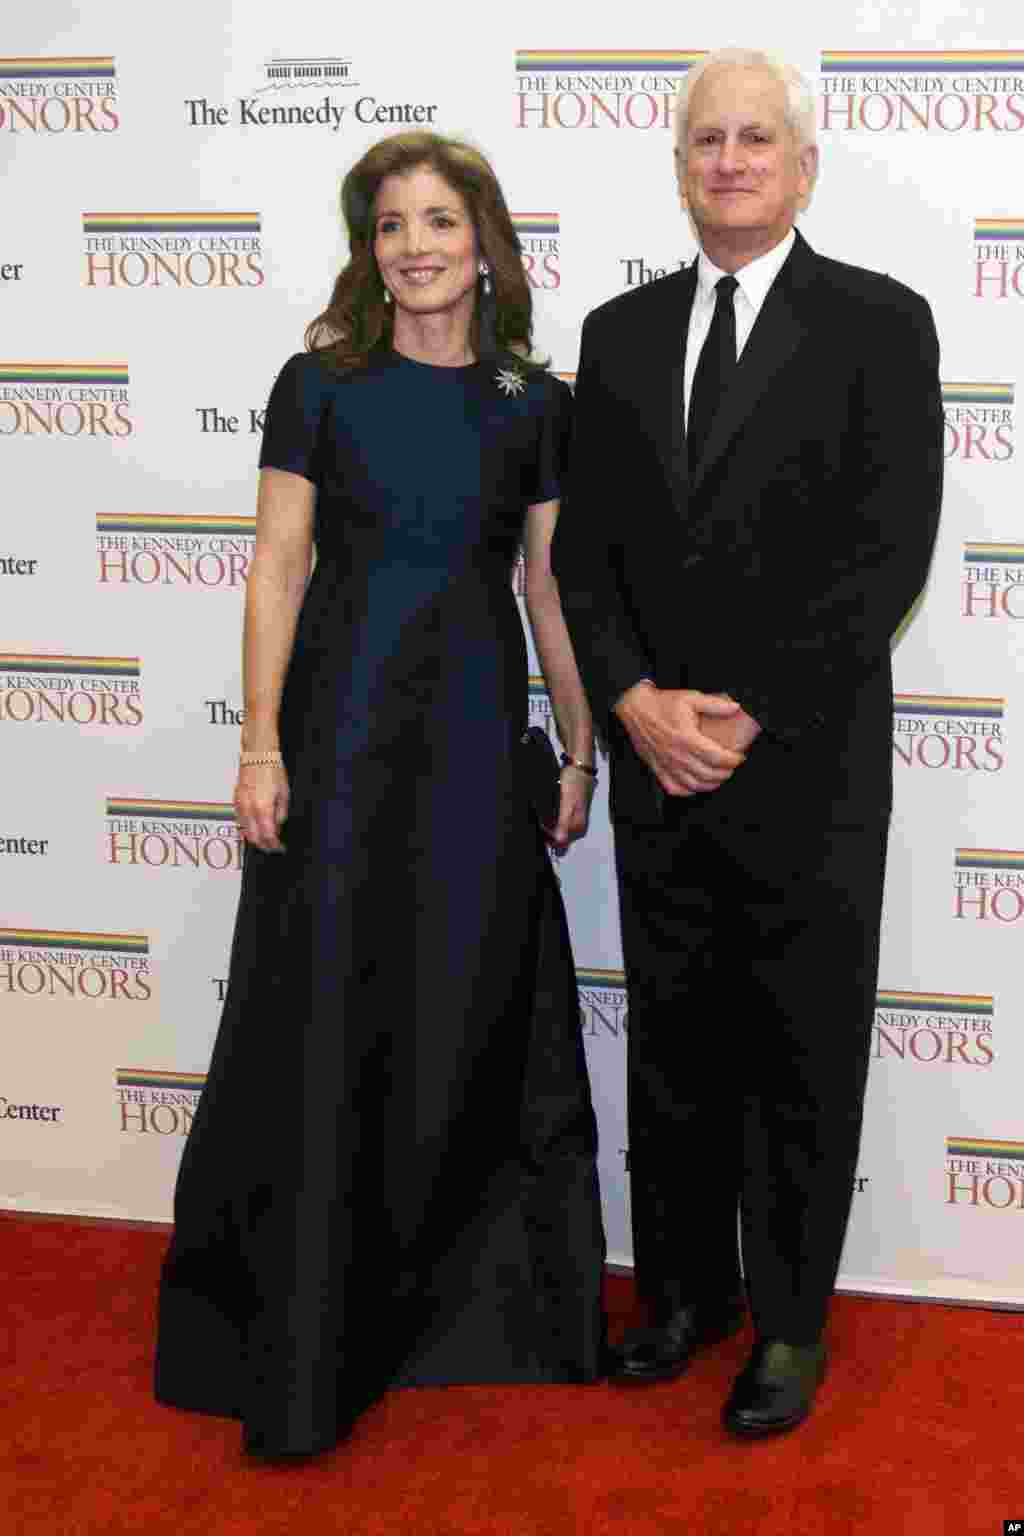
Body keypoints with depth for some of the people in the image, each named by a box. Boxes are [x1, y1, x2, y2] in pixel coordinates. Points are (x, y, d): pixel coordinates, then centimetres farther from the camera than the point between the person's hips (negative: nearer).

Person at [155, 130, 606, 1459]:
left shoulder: (536, 404, 6)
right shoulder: (320, 385, 0)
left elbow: (549, 588, 9)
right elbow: (277, 571, -2)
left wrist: (581, 750, 7)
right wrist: (261, 741, -10)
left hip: (478, 724, 2)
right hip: (342, 714, -2)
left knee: (479, 1008, 8)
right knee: (327, 1018, -1)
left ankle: (478, 1303, 26)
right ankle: (301, 1352, 11)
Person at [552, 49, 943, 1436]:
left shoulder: (879, 322, -3)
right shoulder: (621, 332, 10)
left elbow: (889, 551, -11)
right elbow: (584, 546, 7)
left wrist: (750, 714, -14)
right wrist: (637, 702, -8)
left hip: (807, 771, -4)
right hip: (657, 765, 4)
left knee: (804, 1062, 8)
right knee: (672, 1050, 14)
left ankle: (791, 1322, 25)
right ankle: (685, 1290, 32)